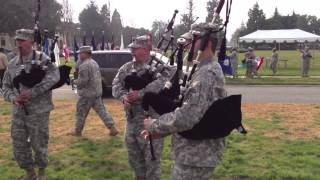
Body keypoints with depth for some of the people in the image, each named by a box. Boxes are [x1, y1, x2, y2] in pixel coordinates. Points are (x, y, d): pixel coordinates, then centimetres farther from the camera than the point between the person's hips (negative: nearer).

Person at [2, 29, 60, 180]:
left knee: (39, 144, 6)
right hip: (18, 112, 5)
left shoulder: (41, 59, -9)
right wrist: (13, 98, -12)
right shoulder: (12, 64, 7)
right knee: (19, 144, 11)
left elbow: (54, 76, -26)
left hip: (38, 111, -5)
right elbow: (6, 87, 11)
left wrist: (32, 92, -30)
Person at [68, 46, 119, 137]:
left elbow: (83, 81, -22)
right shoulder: (94, 63, 14)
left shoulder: (84, 65, -17)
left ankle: (78, 131, 20)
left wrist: (76, 82, -2)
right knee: (101, 110, 9)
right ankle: (112, 128, 5)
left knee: (81, 112, 7)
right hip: (97, 92, 8)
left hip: (87, 93, -8)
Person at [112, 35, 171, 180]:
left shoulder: (158, 66, -12)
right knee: (134, 157, 21)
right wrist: (124, 96, -18)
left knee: (151, 157, 6)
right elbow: (116, 85, 3)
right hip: (131, 120, 7)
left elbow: (162, 83, -31)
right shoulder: (126, 68, 10)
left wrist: (139, 94, -32)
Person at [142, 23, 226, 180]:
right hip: (200, 153, 10)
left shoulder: (206, 74, -22)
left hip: (195, 157, -10)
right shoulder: (207, 70, 11)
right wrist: (161, 131, 7)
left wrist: (153, 125, -16)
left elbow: (186, 117, -31)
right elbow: (190, 111, 16)